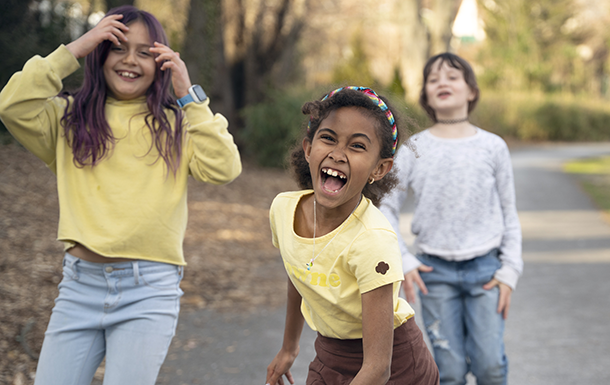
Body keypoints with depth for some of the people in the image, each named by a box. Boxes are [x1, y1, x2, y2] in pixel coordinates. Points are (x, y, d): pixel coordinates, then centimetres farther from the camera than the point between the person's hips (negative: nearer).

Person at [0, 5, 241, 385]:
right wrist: (73, 50, -5)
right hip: (80, 286, 2)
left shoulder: (176, 124, 8)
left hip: (149, 292, -1)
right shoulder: (69, 118, 9)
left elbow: (223, 168, -7)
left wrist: (189, 94, -4)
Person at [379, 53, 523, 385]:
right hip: (436, 271, 0)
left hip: (484, 268, 0)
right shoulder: (414, 149, 1)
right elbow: (385, 206, 4)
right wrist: (402, 262, -6)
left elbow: (509, 214, 6)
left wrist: (509, 271, -1)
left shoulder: (492, 147, 2)